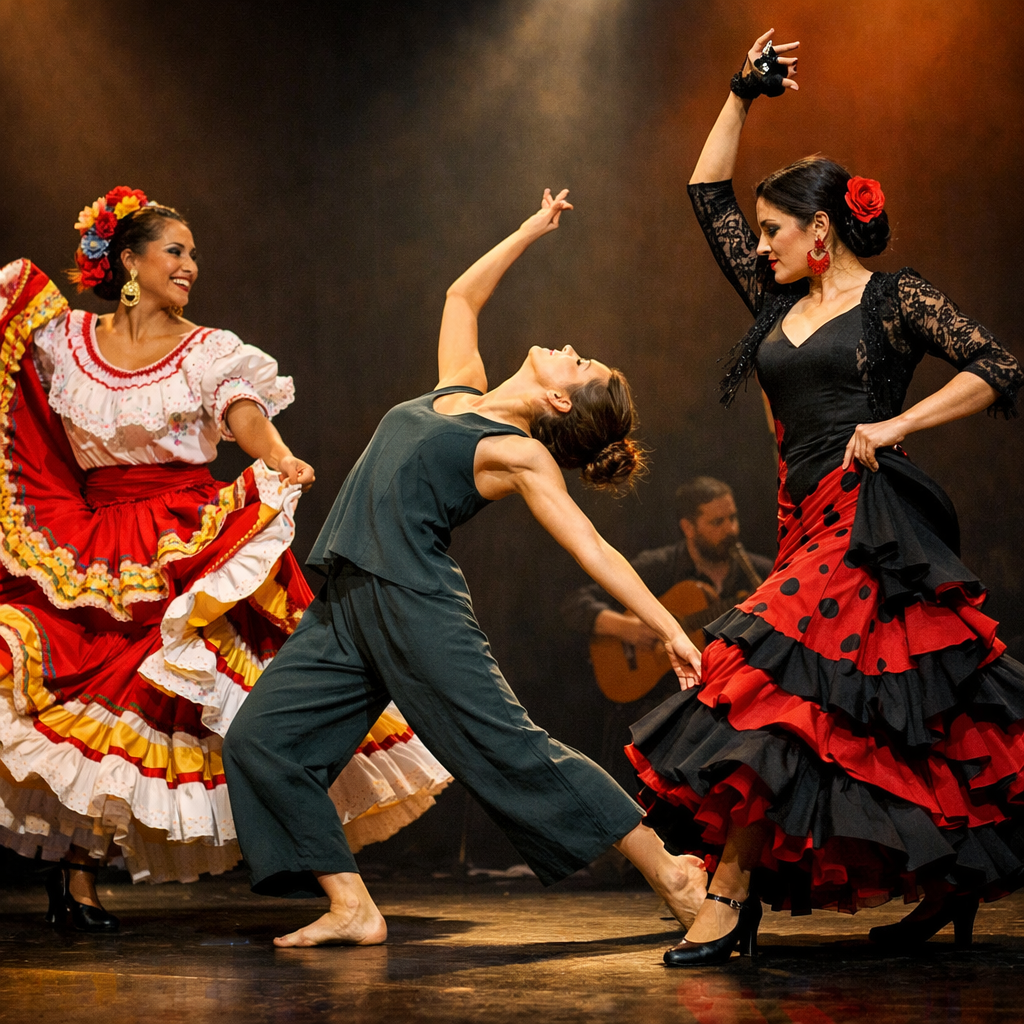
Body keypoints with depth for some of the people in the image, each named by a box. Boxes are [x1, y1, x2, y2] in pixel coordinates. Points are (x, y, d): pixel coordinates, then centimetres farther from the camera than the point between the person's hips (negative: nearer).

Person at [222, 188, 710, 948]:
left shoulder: (521, 455, -3)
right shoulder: (460, 391, 17)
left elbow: (593, 549, -8)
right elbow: (462, 295, 31)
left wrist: (669, 629, -16)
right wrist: (532, 231, 31)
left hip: (417, 601, -8)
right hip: (348, 603, 8)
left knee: (507, 746, -11)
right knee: (261, 740, 0)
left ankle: (671, 873, -4)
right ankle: (353, 908, 2)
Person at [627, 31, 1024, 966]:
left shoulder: (895, 300, 0)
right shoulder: (777, 302, 18)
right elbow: (709, 195, 23)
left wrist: (897, 424, -14)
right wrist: (744, 97, 21)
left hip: (871, 527, -7)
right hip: (809, 528, 7)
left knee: (771, 690, -18)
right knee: (882, 721, 6)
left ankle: (731, 900, -19)